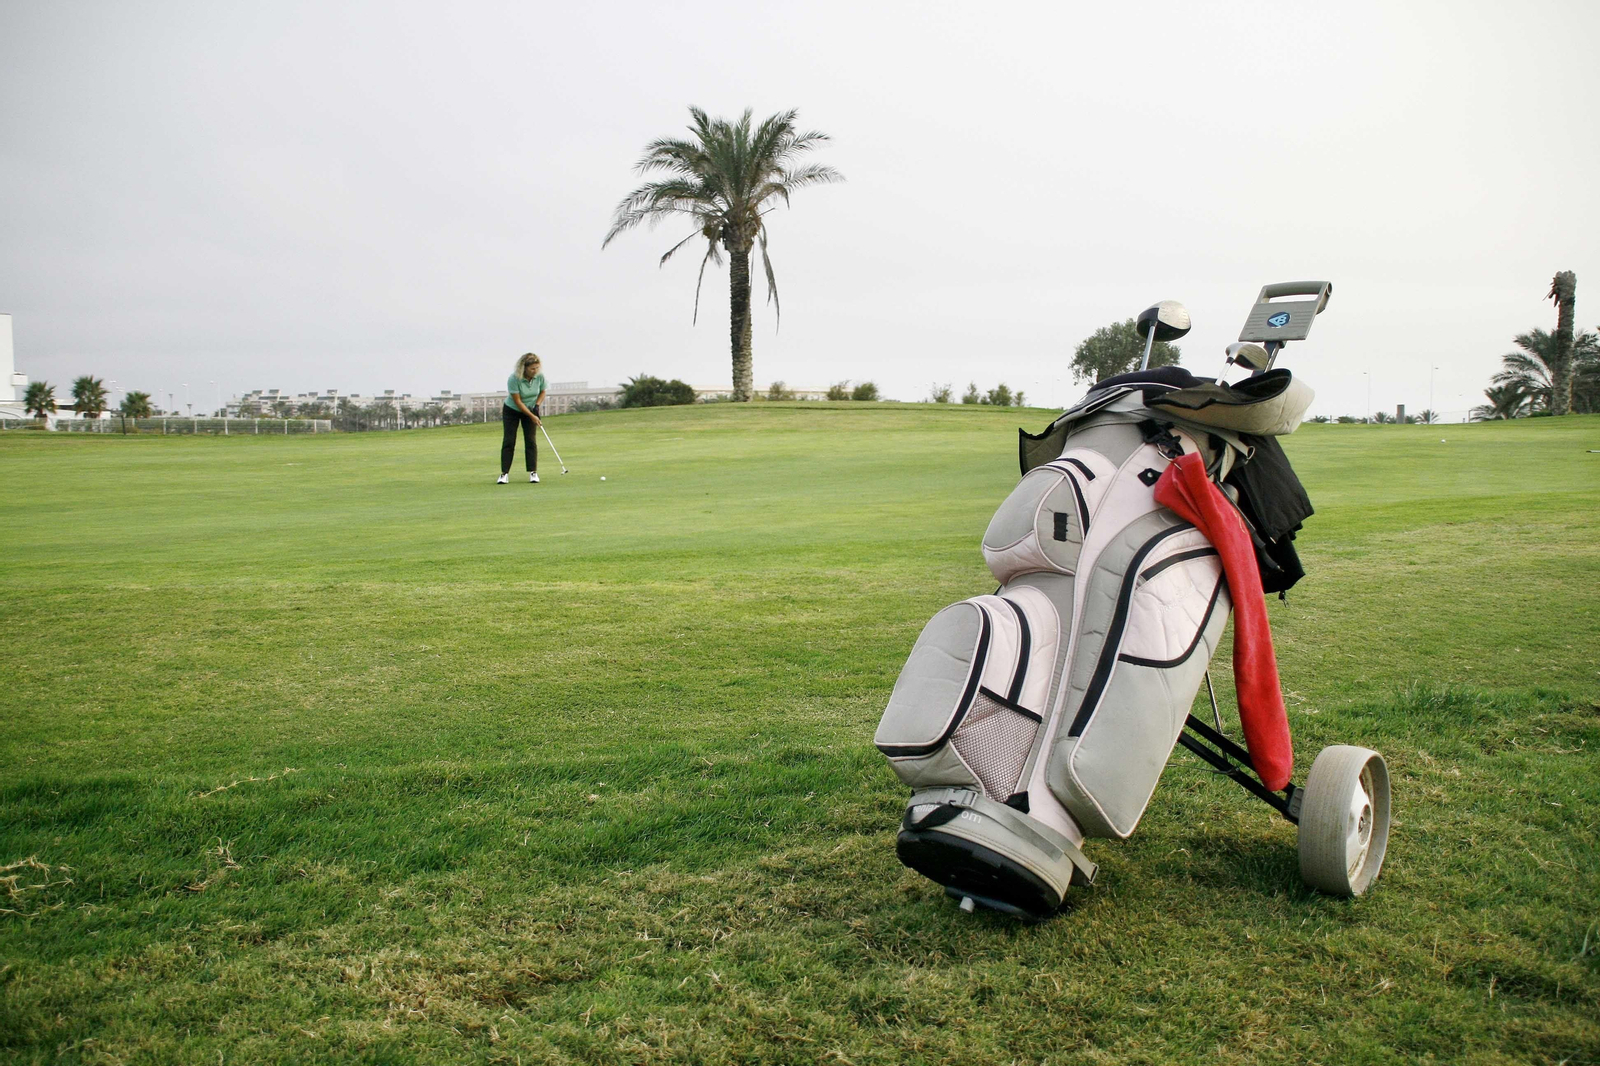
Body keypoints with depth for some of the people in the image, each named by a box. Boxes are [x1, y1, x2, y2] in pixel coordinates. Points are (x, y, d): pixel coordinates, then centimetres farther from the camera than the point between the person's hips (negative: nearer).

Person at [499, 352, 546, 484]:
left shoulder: (540, 376, -17)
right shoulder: (513, 379, -29)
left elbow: (542, 392, 3)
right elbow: (518, 401, -23)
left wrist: (537, 406, -13)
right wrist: (532, 416, -22)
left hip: (530, 410, 3)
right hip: (512, 410, -3)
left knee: (530, 441, -5)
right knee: (509, 441, -6)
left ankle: (533, 473, -2)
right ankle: (504, 474, -4)